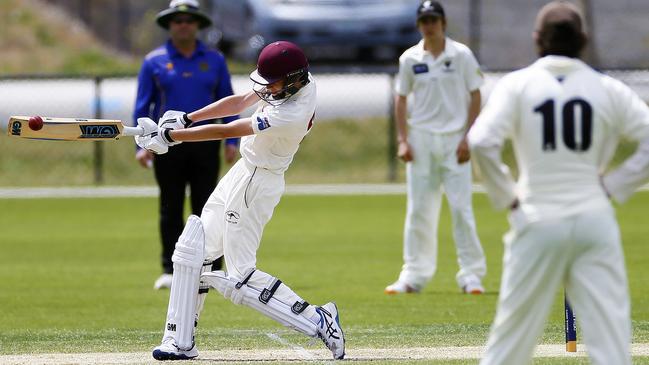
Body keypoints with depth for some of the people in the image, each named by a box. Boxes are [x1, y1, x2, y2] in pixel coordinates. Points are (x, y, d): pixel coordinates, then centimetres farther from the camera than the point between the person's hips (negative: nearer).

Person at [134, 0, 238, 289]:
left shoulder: (214, 60, 8)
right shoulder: (154, 62, 4)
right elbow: (142, 106, 3)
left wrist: (231, 141, -1)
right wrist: (141, 146, -7)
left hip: (204, 143, 1)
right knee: (171, 210, 0)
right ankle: (170, 271, 3)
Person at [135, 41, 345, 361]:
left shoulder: (292, 115, -30)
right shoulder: (296, 81, -4)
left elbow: (225, 131, -25)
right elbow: (239, 103, 6)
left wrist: (169, 136, -19)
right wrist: (185, 119, 1)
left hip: (256, 184, -10)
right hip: (244, 172, 10)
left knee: (241, 279, -7)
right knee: (192, 249, 11)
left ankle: (319, 322, -2)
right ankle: (180, 342, 15)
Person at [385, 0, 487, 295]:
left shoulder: (461, 55, -1)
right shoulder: (410, 59, 4)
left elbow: (475, 97, 0)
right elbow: (401, 99, 10)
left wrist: (468, 138, -8)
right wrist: (402, 140, 1)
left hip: (454, 140, -2)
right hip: (421, 140, 2)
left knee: (461, 207, -5)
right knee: (418, 210, 4)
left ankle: (471, 274, 0)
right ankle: (413, 275, 10)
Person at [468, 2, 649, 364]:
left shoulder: (518, 84, -1)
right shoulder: (608, 89, 4)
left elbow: (481, 142, -14)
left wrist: (506, 196, -2)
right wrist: (614, 185, 5)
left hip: (538, 222, -1)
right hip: (595, 222, 1)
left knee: (513, 333, 8)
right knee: (611, 334, 0)